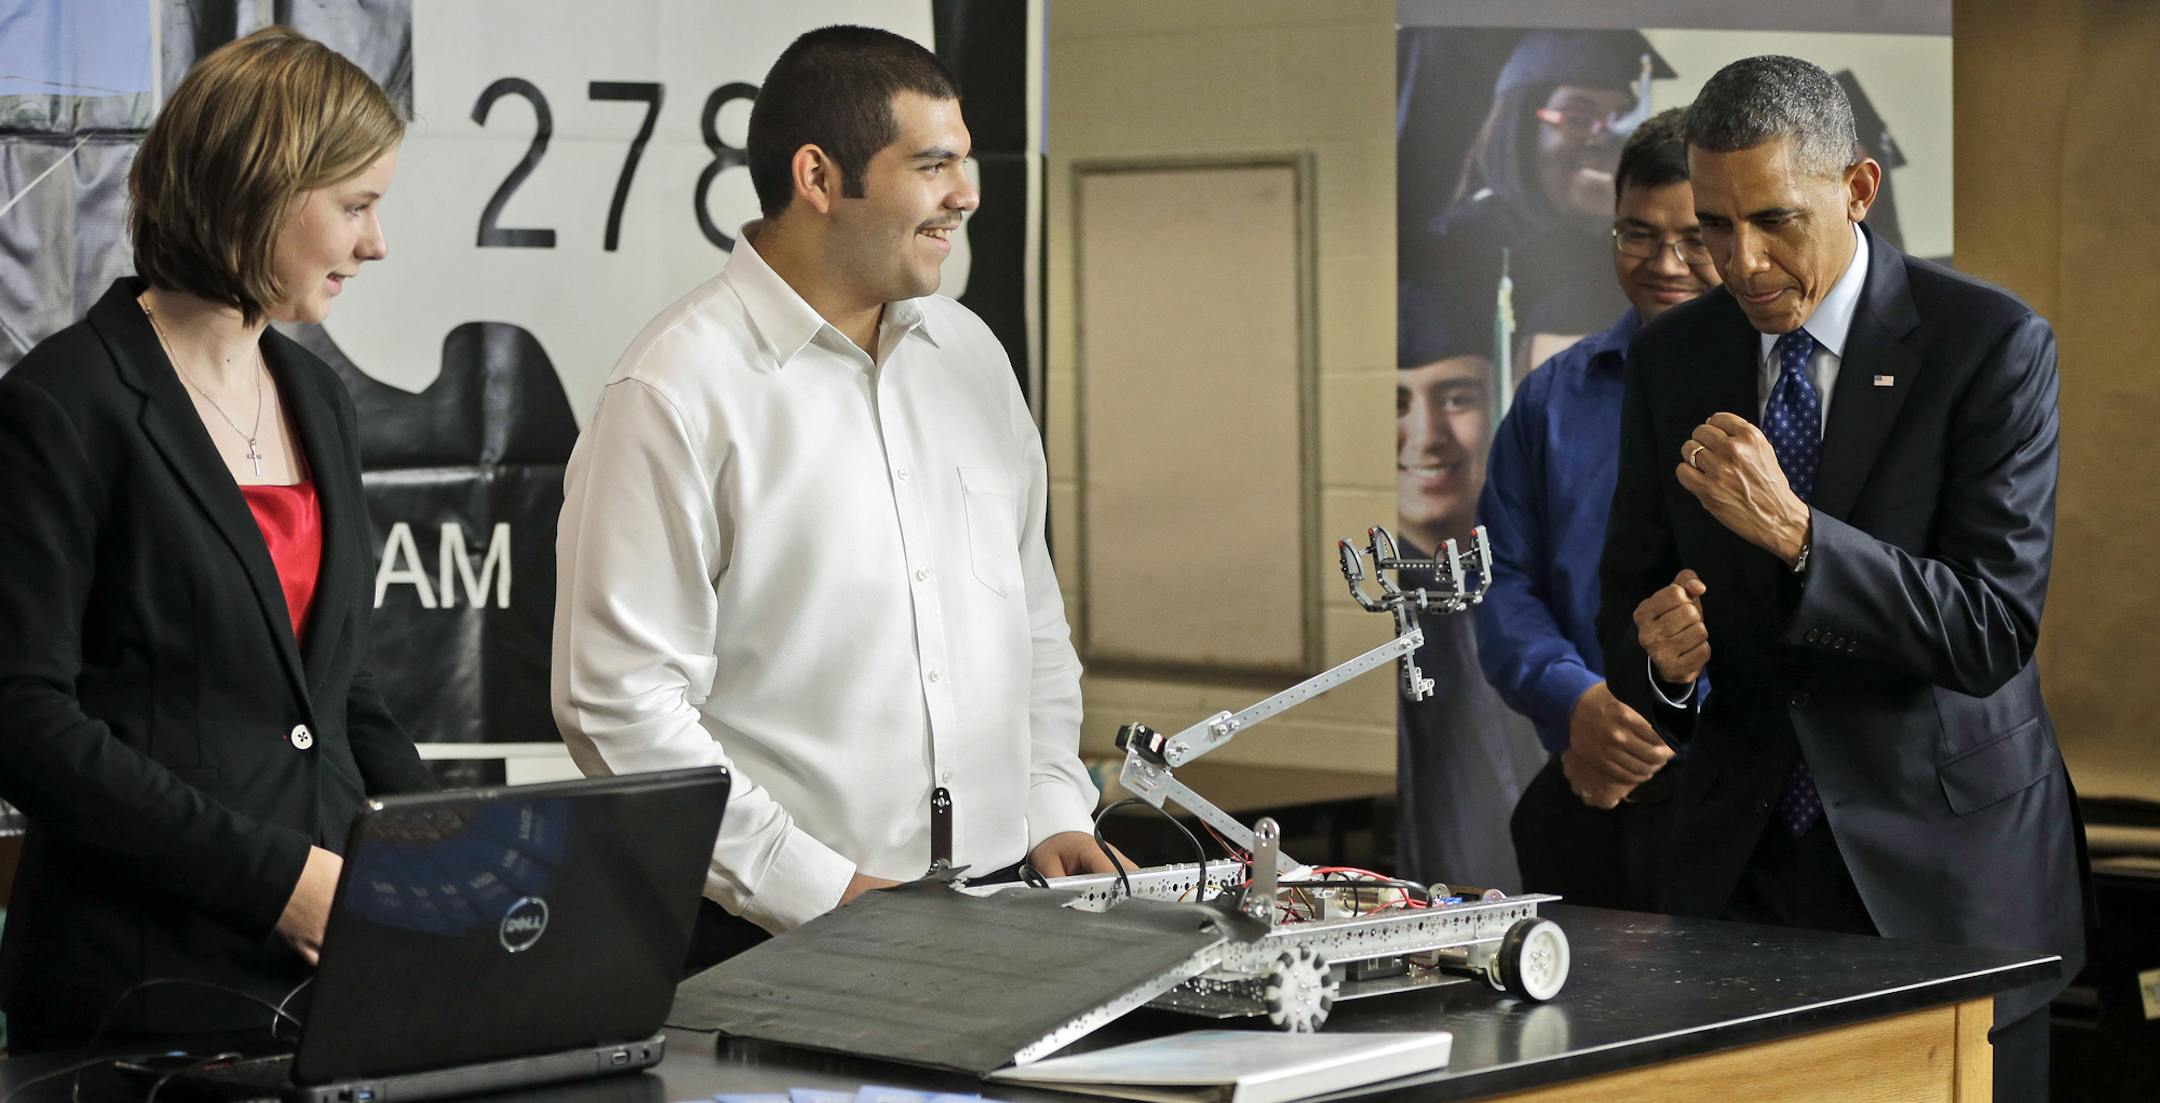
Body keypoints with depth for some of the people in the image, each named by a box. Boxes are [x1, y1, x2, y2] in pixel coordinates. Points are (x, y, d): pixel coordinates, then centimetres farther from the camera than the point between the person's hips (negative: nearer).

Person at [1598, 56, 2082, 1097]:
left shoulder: (1990, 345, -10)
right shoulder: (1672, 357, 5)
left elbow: (1994, 629, -17)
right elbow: (1628, 593, 11)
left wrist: (1792, 529, -27)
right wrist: (1658, 650, -13)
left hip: (1943, 865, -3)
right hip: (1746, 850, 4)